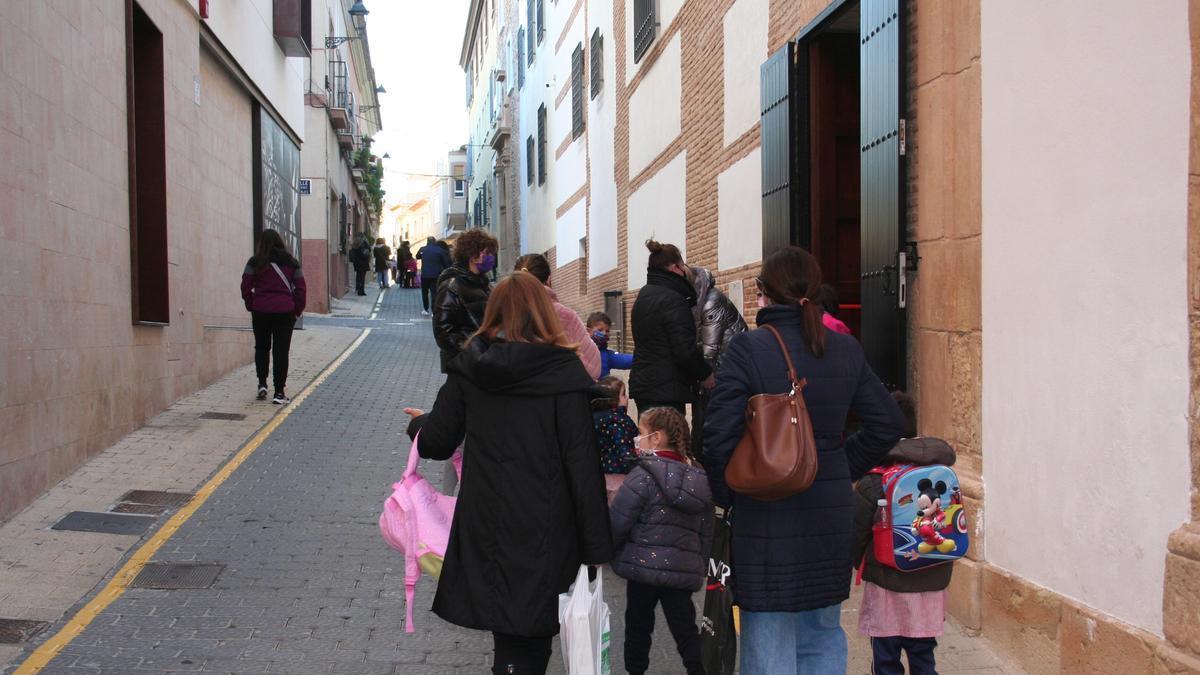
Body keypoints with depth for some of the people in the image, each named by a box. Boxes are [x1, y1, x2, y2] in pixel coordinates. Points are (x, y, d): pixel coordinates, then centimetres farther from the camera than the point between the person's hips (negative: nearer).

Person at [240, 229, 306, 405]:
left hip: (261, 311, 0)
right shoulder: (291, 263, 4)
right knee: (281, 351, 2)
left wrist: (251, 306, 9)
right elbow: (301, 288, 3)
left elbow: (246, 287, -3)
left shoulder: (255, 262, 0)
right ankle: (279, 392, 0)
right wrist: (297, 310, 11)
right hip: (285, 311, 0)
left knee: (261, 347, 19)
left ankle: (262, 383, 11)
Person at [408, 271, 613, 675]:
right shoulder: (564, 371, -10)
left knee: (511, 637, 17)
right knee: (530, 642, 8)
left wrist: (421, 423, 28)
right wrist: (596, 545, -7)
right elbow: (581, 463, -12)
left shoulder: (469, 367, 0)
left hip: (484, 525, 3)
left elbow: (435, 444, 4)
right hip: (543, 531, -3)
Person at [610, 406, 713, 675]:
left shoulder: (643, 475, -14)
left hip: (644, 564, -5)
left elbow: (616, 524, -14)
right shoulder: (699, 479, 7)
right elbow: (706, 532, 13)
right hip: (685, 570, 5)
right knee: (685, 628, 11)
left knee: (638, 625, 11)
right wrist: (701, 567, 21)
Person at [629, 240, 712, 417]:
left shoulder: (644, 295, 14)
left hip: (642, 383, 9)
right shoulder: (672, 300, -14)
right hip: (667, 390, -9)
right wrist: (706, 373, -3)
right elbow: (685, 350, -18)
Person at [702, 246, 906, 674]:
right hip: (831, 513, 5)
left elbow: (719, 435, -16)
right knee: (823, 634, 19)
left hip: (766, 515, -5)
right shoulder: (846, 350, 3)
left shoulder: (748, 348, -12)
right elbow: (887, 424, 7)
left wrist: (724, 495, -1)